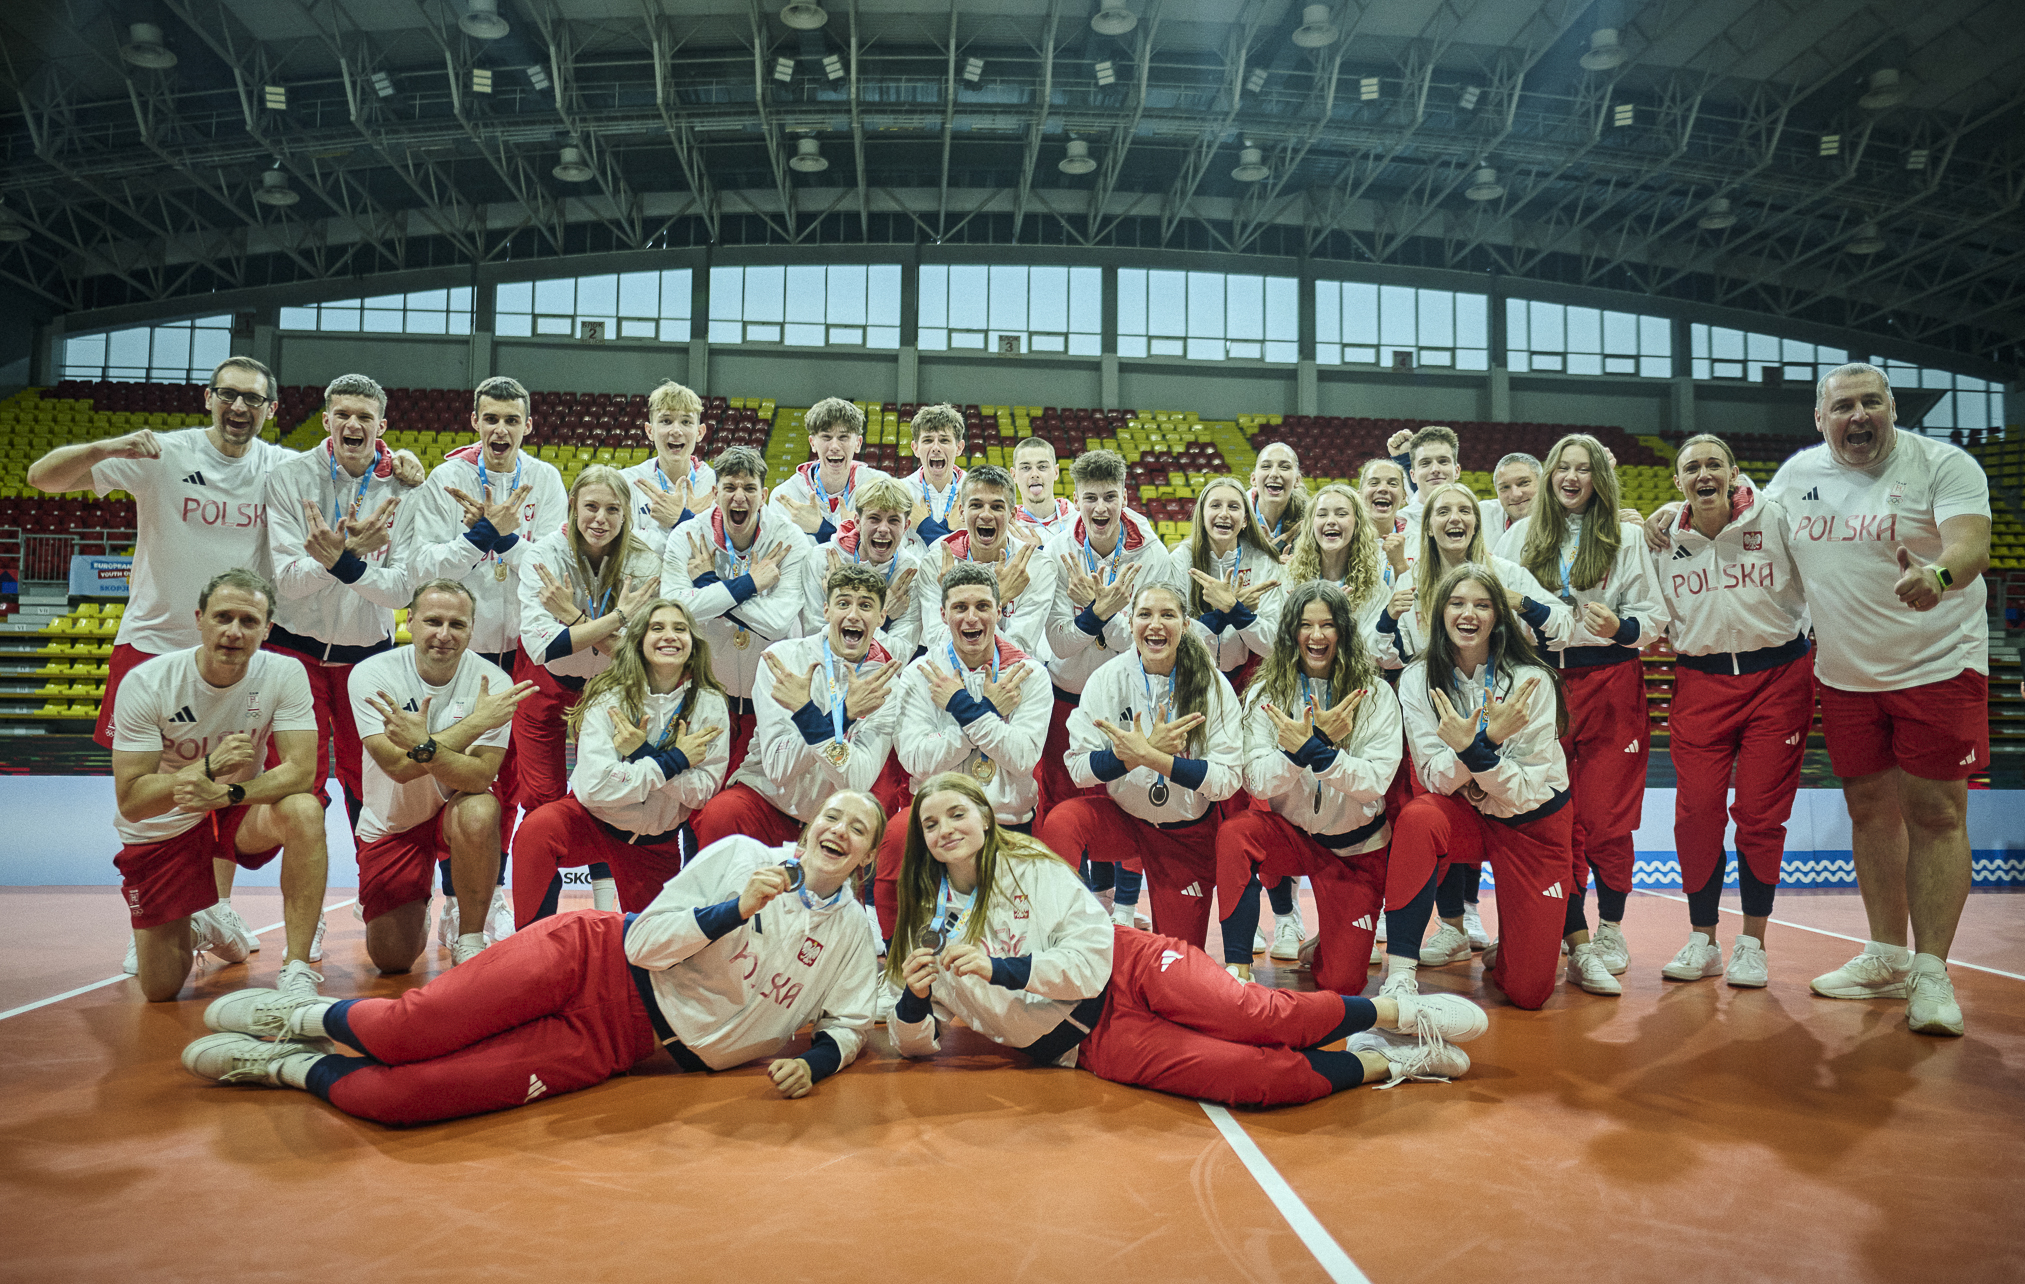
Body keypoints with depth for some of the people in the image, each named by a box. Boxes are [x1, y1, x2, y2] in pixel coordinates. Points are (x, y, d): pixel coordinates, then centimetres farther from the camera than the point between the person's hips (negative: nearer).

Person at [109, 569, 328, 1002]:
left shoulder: (284, 674, -18)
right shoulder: (147, 683, -21)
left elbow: (301, 768, -25)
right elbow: (130, 799, -22)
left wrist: (228, 792, -42)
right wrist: (209, 767, -38)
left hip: (239, 815, 0)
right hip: (162, 829, 0)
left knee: (304, 812, -35)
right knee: (159, 990, 0)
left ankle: (297, 969, -27)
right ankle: (192, 931, 37)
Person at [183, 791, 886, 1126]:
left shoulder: (852, 936, 7)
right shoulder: (741, 855, 1)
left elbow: (849, 1024, 10)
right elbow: (644, 940, -4)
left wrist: (813, 1063, -11)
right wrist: (737, 909, -16)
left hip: (611, 1040, 0)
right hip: (595, 957, 0)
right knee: (407, 1031, -20)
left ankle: (288, 1068, 9)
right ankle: (300, 1019, 13)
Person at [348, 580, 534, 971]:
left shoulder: (493, 682, -18)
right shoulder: (372, 674, -17)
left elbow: (479, 777, -27)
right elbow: (399, 767, -28)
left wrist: (423, 746, -44)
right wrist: (476, 721, -32)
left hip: (456, 806, -1)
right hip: (391, 821, 1)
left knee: (479, 813, -38)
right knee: (392, 959, 0)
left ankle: (469, 939, -15)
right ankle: (413, 912, 38)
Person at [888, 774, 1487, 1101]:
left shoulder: (1032, 866, -2)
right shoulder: (924, 923, 6)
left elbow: (1091, 958, -9)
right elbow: (914, 1042, 11)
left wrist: (999, 968, -18)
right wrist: (914, 997, -12)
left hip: (1130, 971, -1)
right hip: (1095, 1041, 1)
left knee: (1258, 1015, -29)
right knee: (1255, 1076, -23)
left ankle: (1403, 1014, -6)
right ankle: (1386, 1062, -5)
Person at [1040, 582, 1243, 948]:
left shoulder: (1213, 686, -13)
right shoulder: (1109, 678, -12)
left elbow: (1228, 779, -19)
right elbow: (1078, 768, -15)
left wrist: (1148, 756, -30)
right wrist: (1145, 749, -29)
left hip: (1190, 832, 0)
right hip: (1123, 818, 0)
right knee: (1061, 822, -31)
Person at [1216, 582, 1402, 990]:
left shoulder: (1375, 695, -8)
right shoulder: (1265, 693, -6)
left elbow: (1377, 781, -16)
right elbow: (1258, 782, -14)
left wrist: (1314, 751, -32)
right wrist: (1319, 742, -30)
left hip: (1356, 847, 0)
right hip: (1291, 832, 1)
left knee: (1341, 983, -6)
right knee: (1234, 833, -33)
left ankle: (1333, 937, 31)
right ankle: (1237, 965, -20)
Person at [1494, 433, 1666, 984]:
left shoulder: (1626, 537, 5)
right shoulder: (1521, 535, 11)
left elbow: (1655, 614, 2)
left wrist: (1620, 627, -16)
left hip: (1609, 680, -2)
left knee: (1606, 813, -2)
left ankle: (1611, 929, 13)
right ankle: (1573, 931, 11)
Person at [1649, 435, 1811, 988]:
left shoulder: (1774, 519, -5)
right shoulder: (1665, 540, 4)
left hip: (1777, 677, -2)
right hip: (1701, 681, 2)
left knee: (1761, 812, -1)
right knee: (1697, 812, -3)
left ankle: (1752, 944, 15)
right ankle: (1702, 942, 13)